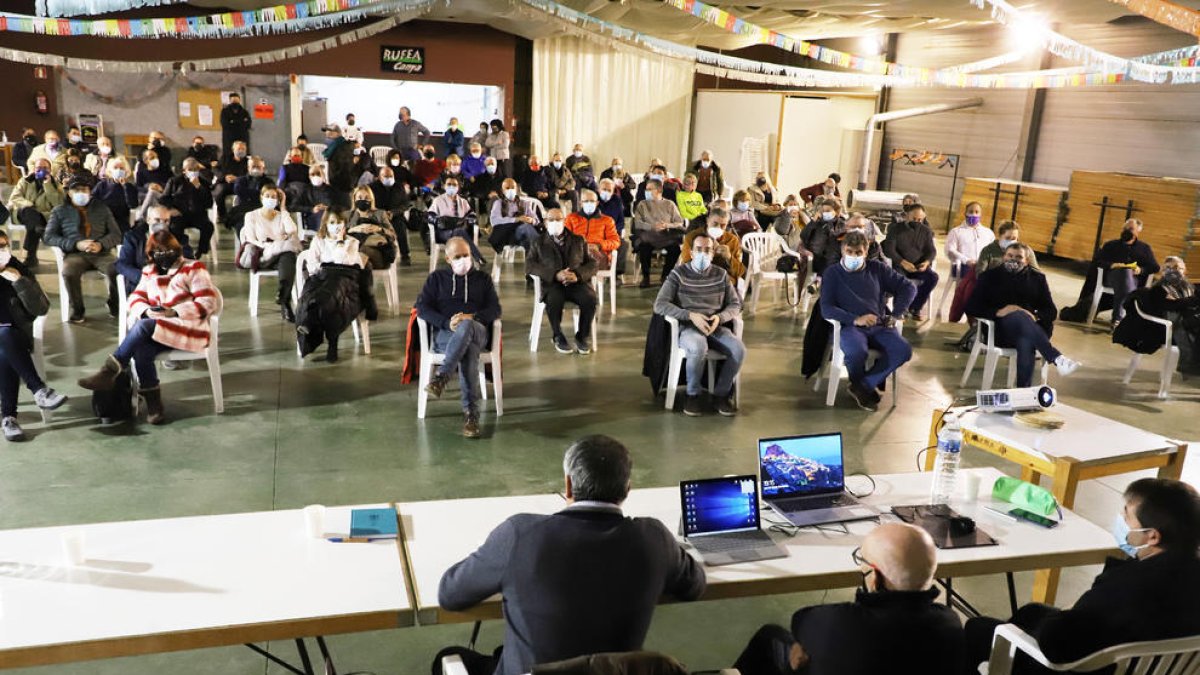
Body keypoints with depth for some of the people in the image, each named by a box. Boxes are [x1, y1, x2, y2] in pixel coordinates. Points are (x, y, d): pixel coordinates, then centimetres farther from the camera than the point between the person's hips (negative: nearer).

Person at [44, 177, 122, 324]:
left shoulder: (102, 208, 18)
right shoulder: (59, 212, 14)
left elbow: (116, 234, 11)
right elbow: (49, 237, 6)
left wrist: (101, 244, -10)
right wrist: (76, 245, -10)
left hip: (101, 253, 1)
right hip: (74, 254, -1)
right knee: (69, 272, -35)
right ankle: (77, 310, -12)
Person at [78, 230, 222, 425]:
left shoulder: (193, 269, 2)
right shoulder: (150, 271, 20)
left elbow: (208, 302, -5)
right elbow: (135, 298, 16)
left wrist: (175, 312, -16)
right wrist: (147, 311, -9)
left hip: (187, 329, -5)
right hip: (155, 326, 5)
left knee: (144, 326, -33)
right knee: (141, 349, -31)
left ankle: (109, 372, -27)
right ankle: (153, 404, -25)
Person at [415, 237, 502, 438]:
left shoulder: (483, 279, 22)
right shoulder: (437, 278, 20)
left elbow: (495, 309, 10)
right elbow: (422, 308, 7)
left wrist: (471, 318, -12)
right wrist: (447, 323, -12)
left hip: (476, 331, 1)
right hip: (444, 333, -1)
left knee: (465, 327, -40)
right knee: (468, 350, -39)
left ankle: (441, 376, -43)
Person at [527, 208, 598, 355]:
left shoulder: (579, 240, 20)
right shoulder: (539, 242, 15)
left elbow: (592, 264, 12)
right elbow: (529, 265, 1)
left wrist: (578, 275, -12)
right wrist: (555, 275, -15)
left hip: (577, 282, 2)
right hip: (552, 283, -2)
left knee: (590, 299, -29)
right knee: (554, 300, -36)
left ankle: (583, 336, -7)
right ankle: (558, 337, -13)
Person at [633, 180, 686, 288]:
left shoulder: (669, 204, 14)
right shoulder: (642, 204, 13)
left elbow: (680, 223, 5)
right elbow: (637, 223, -1)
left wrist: (668, 225, -14)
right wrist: (652, 226, -17)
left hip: (666, 236, 1)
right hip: (648, 236, -1)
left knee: (675, 247, -28)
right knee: (643, 246, -32)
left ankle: (665, 275, -6)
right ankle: (645, 277, -12)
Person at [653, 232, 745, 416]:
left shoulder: (721, 275, 13)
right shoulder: (678, 273, 2)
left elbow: (735, 305, 12)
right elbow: (659, 305, -7)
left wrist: (719, 317, -11)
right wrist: (691, 315, -19)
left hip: (716, 326, 4)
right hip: (688, 327, -3)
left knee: (739, 349, -26)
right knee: (698, 349, -38)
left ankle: (721, 393, -3)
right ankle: (693, 395, -12)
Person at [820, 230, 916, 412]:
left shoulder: (877, 268, 14)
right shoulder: (832, 273, 7)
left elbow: (909, 287, 14)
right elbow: (826, 309, -4)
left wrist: (895, 314, 0)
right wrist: (855, 320, -18)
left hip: (879, 326, 3)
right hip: (849, 326, -3)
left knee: (903, 350, -27)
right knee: (857, 352, -37)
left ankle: (864, 385, -11)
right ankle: (861, 385, -2)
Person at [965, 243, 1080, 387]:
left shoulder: (1037, 278, 19)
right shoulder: (989, 277, 15)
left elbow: (1051, 311, 12)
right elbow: (971, 307, 3)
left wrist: (1036, 316, -13)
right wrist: (998, 312, -15)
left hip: (1028, 330, 1)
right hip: (999, 329, -1)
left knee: (1027, 342, -37)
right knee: (1020, 316, -36)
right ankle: (1056, 358, -48)